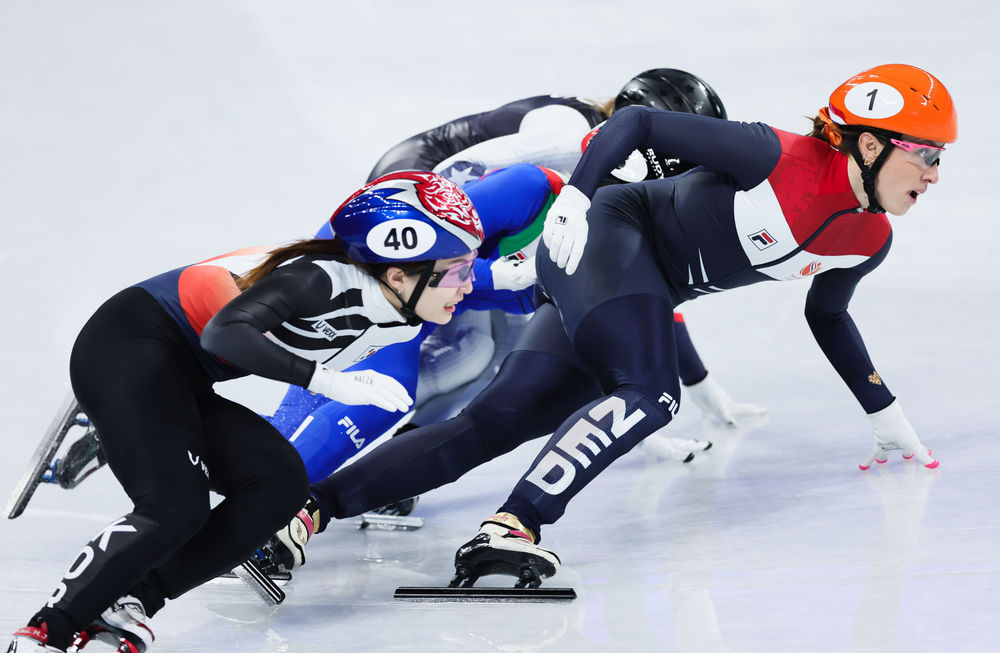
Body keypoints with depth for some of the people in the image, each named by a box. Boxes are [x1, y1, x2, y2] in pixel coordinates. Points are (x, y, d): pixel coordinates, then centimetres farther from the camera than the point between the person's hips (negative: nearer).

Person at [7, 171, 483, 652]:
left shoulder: (403, 323, 2)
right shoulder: (323, 278, -25)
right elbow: (225, 332, -34)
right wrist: (329, 380, -35)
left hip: (184, 386, 9)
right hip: (128, 346, -9)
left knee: (280, 484, -8)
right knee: (176, 508, -23)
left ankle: (126, 602, -11)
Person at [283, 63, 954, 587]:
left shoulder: (869, 239, 2)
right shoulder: (779, 157, -21)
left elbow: (826, 315, 22)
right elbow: (637, 121, -15)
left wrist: (886, 414, 25)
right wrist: (576, 196, -26)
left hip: (647, 296, 7)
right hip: (607, 235, -7)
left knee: (493, 426, -6)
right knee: (648, 396, -31)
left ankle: (309, 505, -9)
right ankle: (511, 528, -34)